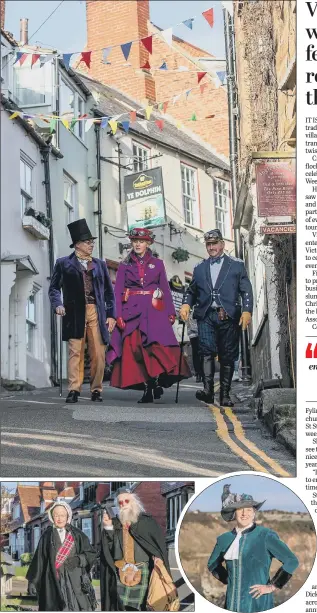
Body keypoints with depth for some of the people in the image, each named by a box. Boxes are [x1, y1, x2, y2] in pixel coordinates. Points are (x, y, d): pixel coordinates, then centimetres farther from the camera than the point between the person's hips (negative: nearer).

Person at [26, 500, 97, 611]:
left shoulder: (77, 534, 11)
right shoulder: (47, 536, 10)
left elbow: (91, 553, 10)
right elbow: (39, 559, 6)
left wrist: (79, 559, -9)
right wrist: (32, 581, 1)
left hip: (76, 581, 1)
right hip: (54, 581, -1)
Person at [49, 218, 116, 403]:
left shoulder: (100, 264, 17)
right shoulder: (64, 263, 9)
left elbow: (109, 291, 16)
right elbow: (54, 288, 8)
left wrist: (111, 315, 8)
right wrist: (58, 304, -10)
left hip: (97, 313, 2)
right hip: (75, 314, -2)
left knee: (99, 354, -1)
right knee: (75, 352, -5)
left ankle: (96, 390, 7)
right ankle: (74, 390, -3)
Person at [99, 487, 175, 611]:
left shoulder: (146, 521, 6)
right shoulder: (115, 523, 13)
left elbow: (159, 542, 0)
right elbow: (109, 547, 6)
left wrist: (158, 557, -17)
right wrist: (108, 527, -6)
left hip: (142, 571, -2)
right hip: (121, 572, 2)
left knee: (142, 605, -7)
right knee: (123, 606, -5)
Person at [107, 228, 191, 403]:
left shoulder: (157, 264, 11)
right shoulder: (125, 265, 9)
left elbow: (165, 289, 11)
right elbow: (118, 291, 4)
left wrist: (171, 312, 3)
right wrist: (118, 315, -6)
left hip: (153, 311, -1)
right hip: (132, 311, 1)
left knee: (156, 345, -17)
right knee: (134, 348, -6)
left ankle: (157, 381, -8)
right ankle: (146, 387, -2)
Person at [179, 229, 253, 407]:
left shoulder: (236, 265, 9)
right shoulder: (200, 268, 19)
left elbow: (246, 290, 3)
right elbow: (192, 290, 23)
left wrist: (247, 311, -11)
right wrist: (186, 304, 2)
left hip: (229, 317, -1)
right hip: (206, 316, 1)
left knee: (228, 357, 1)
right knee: (207, 351, -17)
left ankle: (225, 395, 8)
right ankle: (208, 390, -25)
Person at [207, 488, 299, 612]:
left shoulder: (265, 535, -6)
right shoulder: (225, 539, 8)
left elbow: (291, 561, -10)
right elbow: (212, 564, 26)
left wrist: (272, 586, -9)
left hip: (257, 602, -5)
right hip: (232, 601, 5)